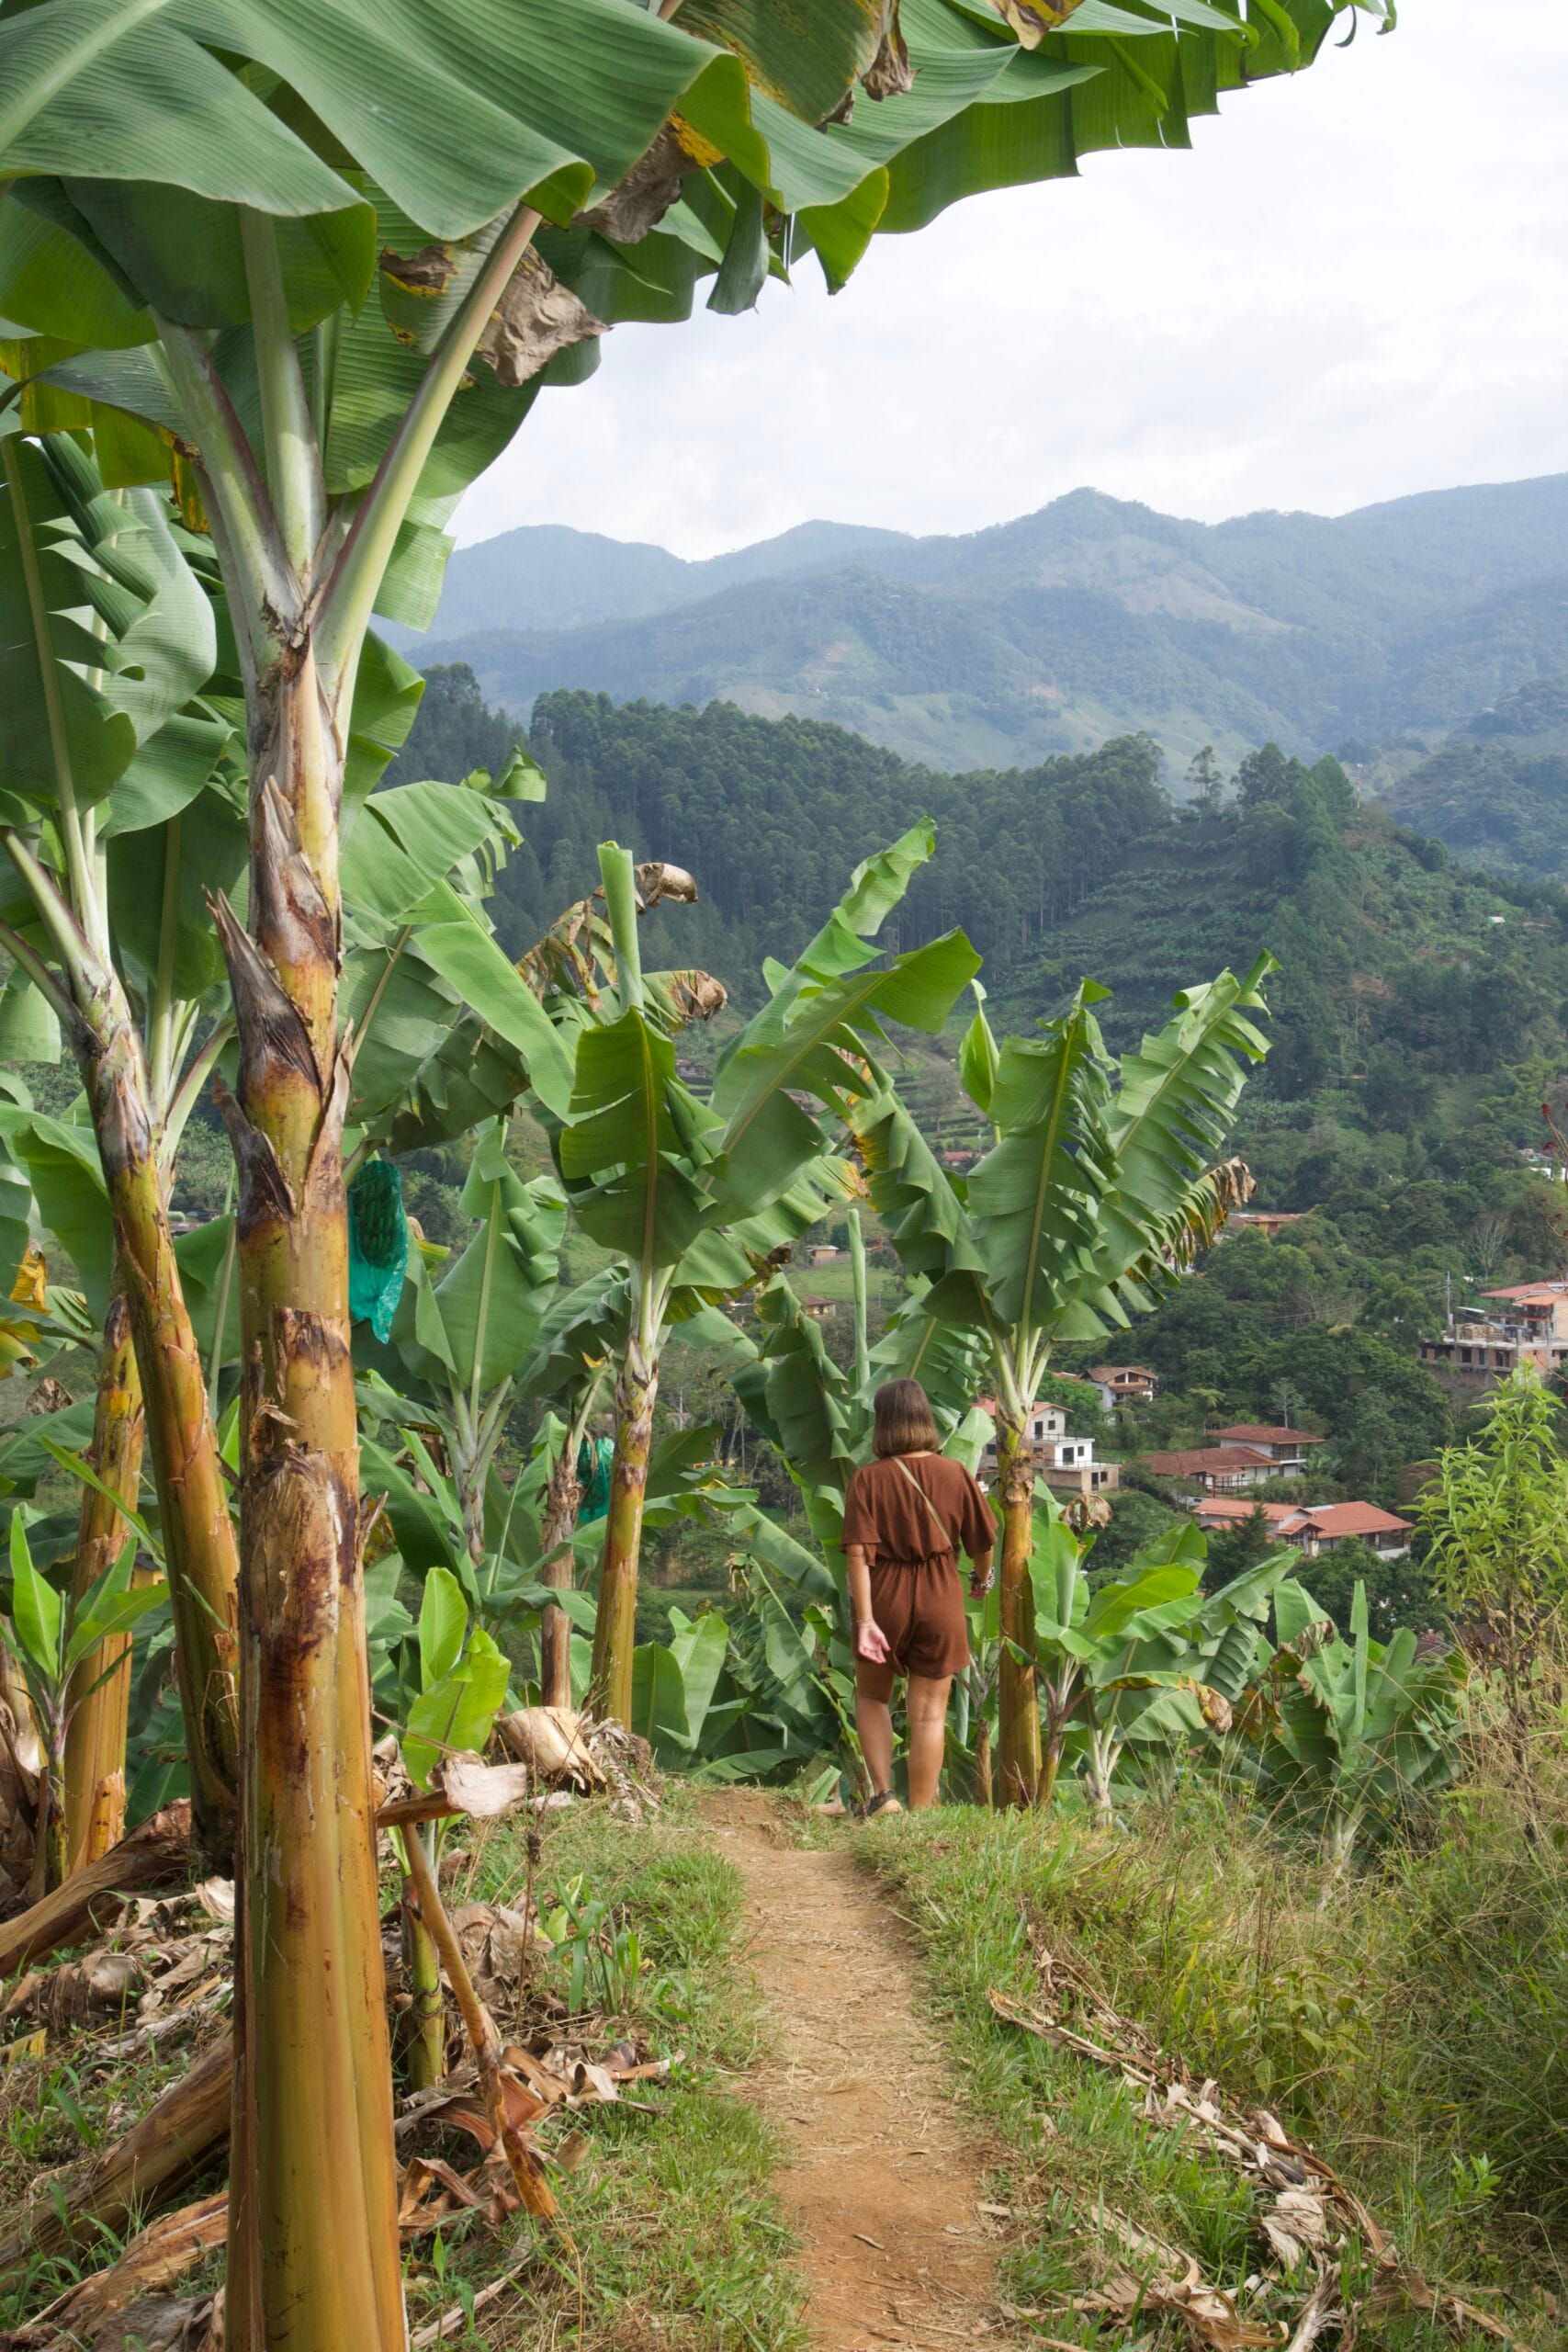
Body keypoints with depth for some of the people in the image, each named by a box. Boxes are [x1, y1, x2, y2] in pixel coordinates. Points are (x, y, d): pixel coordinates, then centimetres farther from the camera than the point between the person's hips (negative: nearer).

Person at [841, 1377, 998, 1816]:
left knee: (871, 1697, 21)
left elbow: (859, 1554, -16)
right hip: (940, 1600, 1)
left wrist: (864, 1620, -17)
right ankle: (919, 1814, 11)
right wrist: (982, 1578, 24)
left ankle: (882, 1793, 10)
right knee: (929, 1714, 8)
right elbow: (983, 1542, 3)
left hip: (884, 1599, -1)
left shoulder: (868, 1479, -9)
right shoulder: (955, 1474, -4)